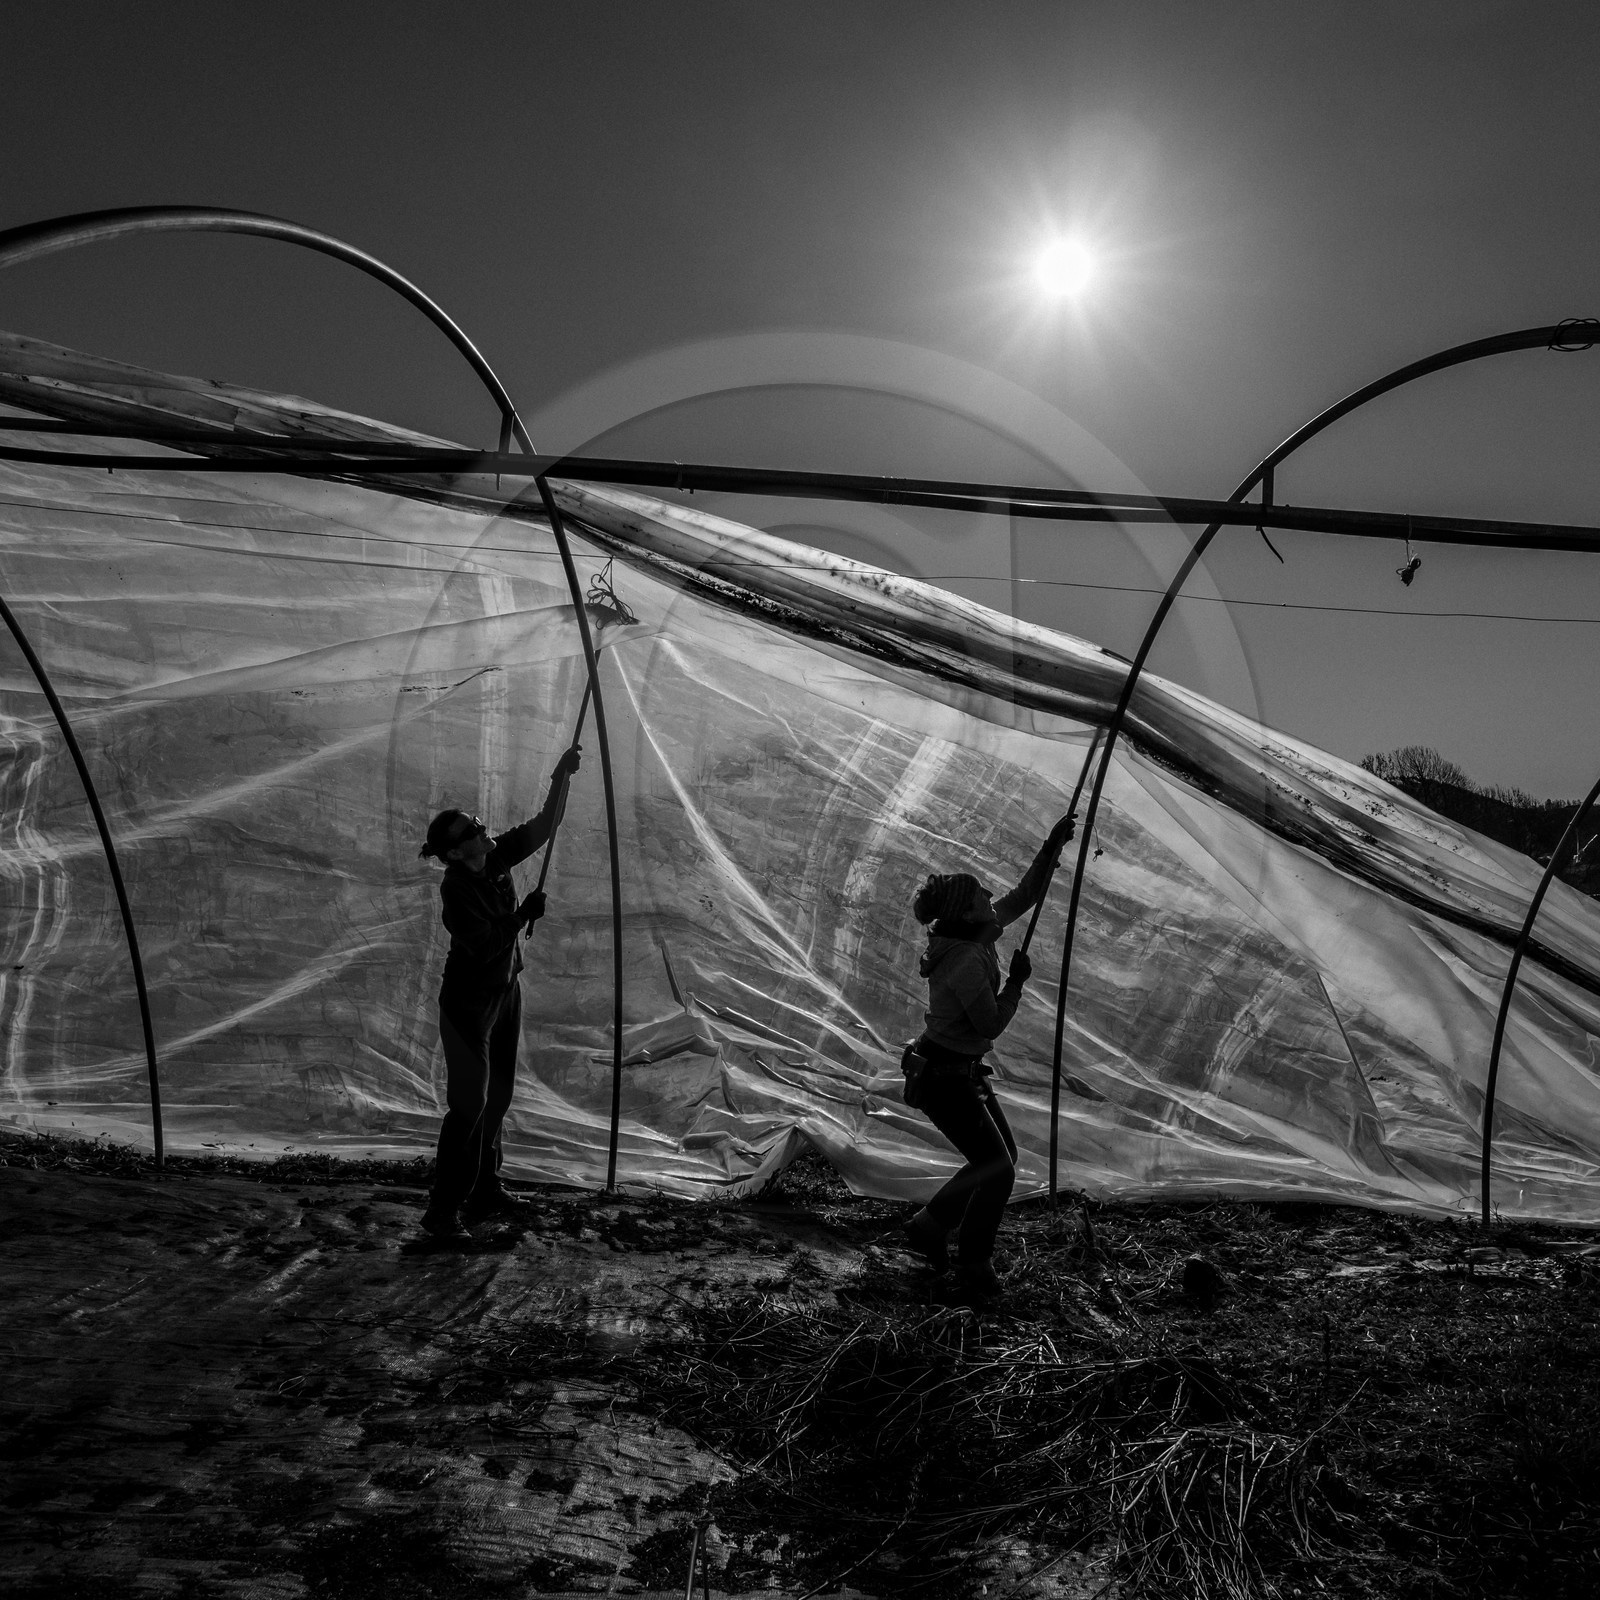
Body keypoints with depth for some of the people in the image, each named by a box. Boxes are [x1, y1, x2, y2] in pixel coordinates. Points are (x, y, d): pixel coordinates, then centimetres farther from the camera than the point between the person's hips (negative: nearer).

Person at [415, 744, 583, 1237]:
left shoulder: (497, 857, -4)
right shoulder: (456, 887, -23)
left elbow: (545, 826, -1)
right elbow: (484, 946, -27)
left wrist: (562, 777, -11)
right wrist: (524, 914, -21)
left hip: (505, 992, 8)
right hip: (469, 1002, -8)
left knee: (497, 1097, 16)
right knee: (469, 1104, -7)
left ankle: (484, 1191, 30)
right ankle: (443, 1210, 0)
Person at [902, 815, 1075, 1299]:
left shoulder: (979, 936, -1)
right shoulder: (967, 963, -28)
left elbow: (1024, 896, 9)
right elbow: (991, 1024, -21)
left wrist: (1052, 848, 1)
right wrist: (1017, 982, -11)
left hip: (965, 1072, 10)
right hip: (943, 1078, -10)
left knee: (1000, 1158, 15)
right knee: (998, 1167, -5)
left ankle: (930, 1225, 27)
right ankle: (974, 1265, 12)